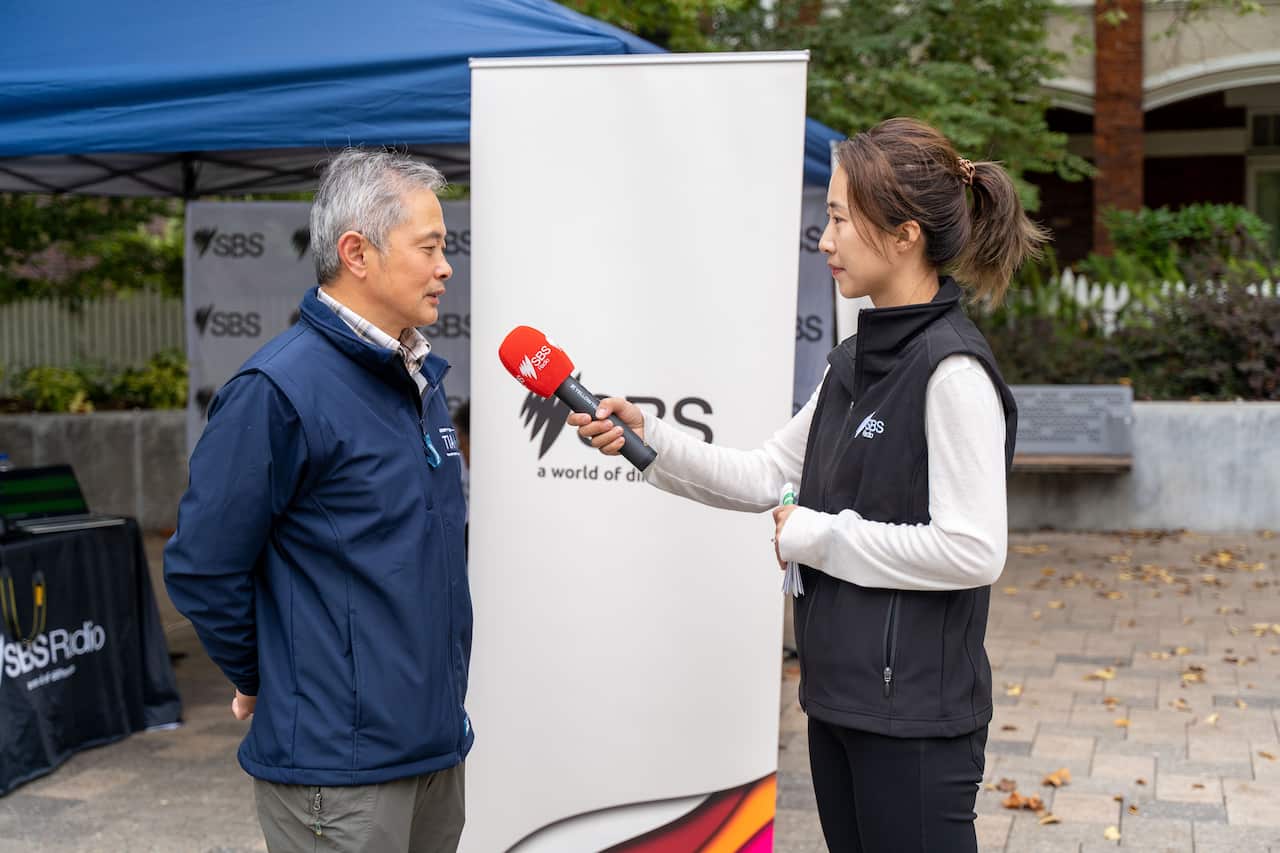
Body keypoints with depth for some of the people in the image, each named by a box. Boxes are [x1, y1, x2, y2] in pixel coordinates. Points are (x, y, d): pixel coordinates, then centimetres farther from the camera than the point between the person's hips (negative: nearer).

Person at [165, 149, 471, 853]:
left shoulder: (421, 379, 8)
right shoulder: (278, 390, -18)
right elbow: (202, 569, -15)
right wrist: (264, 683, -3)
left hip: (437, 741, 8)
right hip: (339, 763, -8)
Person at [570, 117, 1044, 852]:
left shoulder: (952, 371, -18)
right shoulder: (854, 362, 9)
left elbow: (974, 552, -23)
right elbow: (767, 478, 12)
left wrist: (819, 537, -16)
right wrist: (648, 439, 2)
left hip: (916, 712, -8)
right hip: (840, 694, 8)